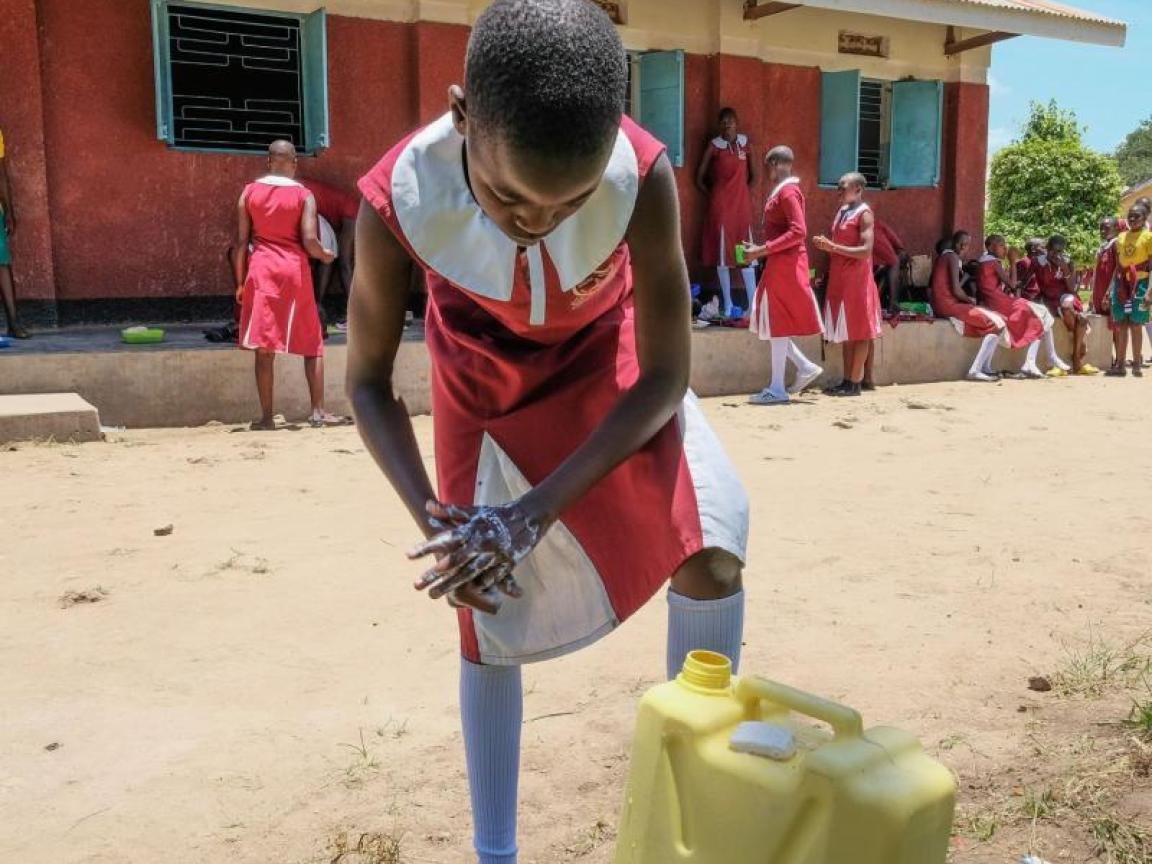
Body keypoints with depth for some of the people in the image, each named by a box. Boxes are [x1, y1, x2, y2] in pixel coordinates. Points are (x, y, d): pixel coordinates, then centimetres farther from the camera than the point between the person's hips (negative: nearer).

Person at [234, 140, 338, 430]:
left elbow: (241, 241, 3)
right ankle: (318, 411, 7)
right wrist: (325, 255, 11)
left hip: (261, 268, 1)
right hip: (295, 269, -1)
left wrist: (240, 282, 9)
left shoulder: (249, 192, 5)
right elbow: (309, 240, -10)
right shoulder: (303, 195, 0)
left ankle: (267, 416, 3)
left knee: (263, 346, 3)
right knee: (312, 343, 10)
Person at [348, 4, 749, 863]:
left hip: (609, 358, 0)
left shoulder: (645, 175, -36)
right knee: (490, 621, 4)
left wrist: (538, 511, -34)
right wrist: (431, 517, -32)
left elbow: (665, 377, -27)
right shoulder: (398, 197, -35)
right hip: (485, 382, 0)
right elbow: (369, 381, -18)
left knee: (712, 552, -18)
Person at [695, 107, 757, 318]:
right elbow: (699, 178, 3)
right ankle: (728, 304, 6)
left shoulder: (745, 144, 7)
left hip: (742, 204, 2)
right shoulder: (714, 146, 0)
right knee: (722, 253, 0)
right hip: (720, 205, -2)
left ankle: (753, 303, 3)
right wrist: (712, 195, 1)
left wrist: (745, 192, 7)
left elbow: (754, 175, 15)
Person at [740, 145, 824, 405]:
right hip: (780, 265, 10)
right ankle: (805, 367, 15)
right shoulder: (782, 191, 17)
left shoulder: (788, 191, -14)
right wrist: (762, 250, 13)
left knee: (777, 324, -5)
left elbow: (799, 232, -23)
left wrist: (763, 250, -22)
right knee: (773, 323, 12)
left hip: (784, 265, -10)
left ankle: (777, 389, -1)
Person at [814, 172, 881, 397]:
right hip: (839, 279, 8)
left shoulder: (864, 214, -10)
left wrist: (832, 247, -21)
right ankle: (847, 380, 14)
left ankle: (855, 383, 0)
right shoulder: (841, 211, 15)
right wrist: (826, 245, 3)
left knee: (858, 333, -3)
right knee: (846, 333, 10)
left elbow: (866, 251, -19)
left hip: (856, 280, -8)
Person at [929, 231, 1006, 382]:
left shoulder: (942, 256, 20)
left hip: (939, 306, 10)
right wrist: (969, 300, 3)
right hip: (949, 305, -10)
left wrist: (967, 299, 13)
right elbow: (956, 290, -18)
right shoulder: (953, 257, -9)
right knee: (997, 323, -6)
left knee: (992, 318, 17)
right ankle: (975, 370, -12)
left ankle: (985, 368, 7)